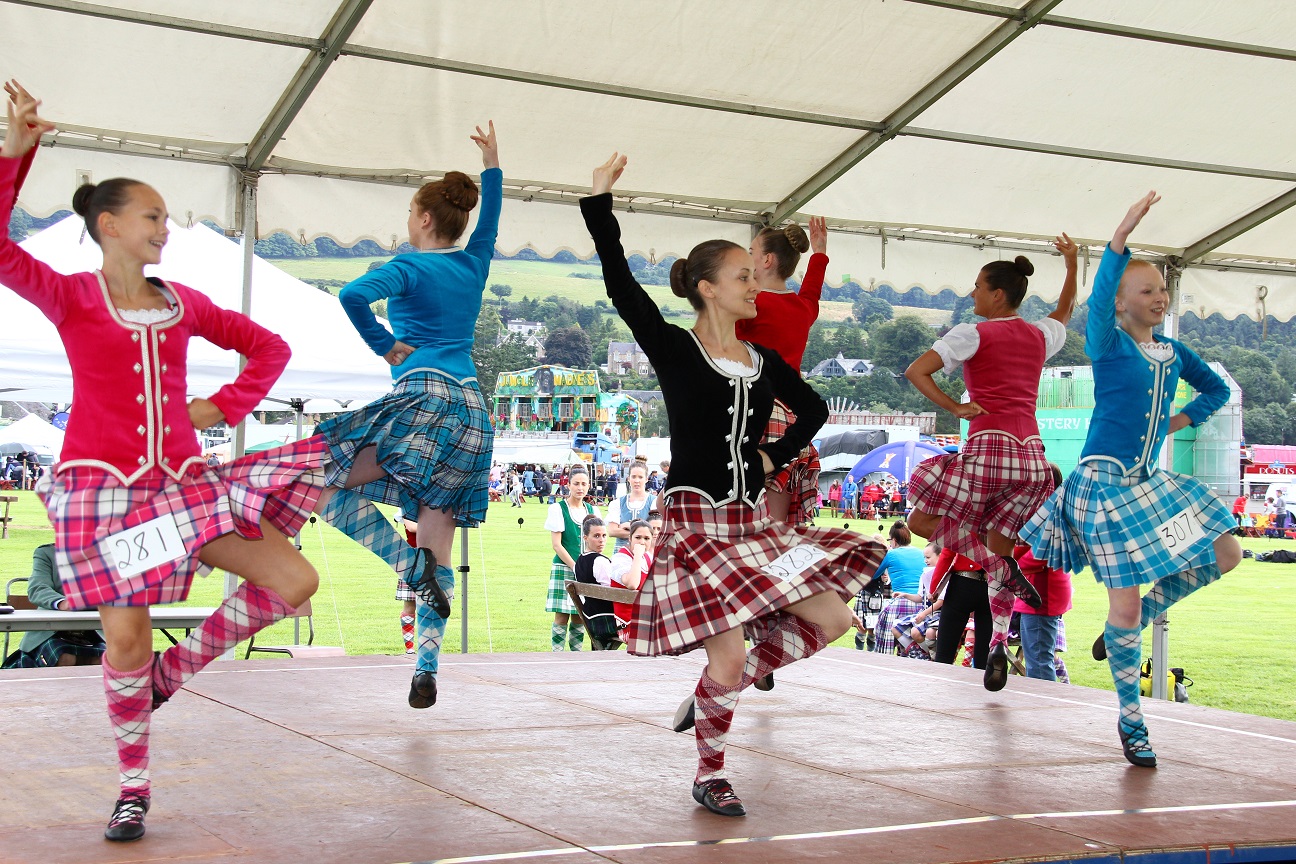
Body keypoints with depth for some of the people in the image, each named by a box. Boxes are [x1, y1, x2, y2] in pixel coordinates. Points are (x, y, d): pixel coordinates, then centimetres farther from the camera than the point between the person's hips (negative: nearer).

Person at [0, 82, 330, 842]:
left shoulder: (183, 304, 11)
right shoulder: (70, 298, 1)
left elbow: (269, 348, 21)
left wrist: (225, 406, 8)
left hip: (182, 481, 4)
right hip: (101, 486, -4)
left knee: (295, 582, -6)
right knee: (126, 641, -5)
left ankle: (175, 668, 14)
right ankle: (134, 787, 16)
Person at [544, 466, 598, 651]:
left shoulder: (592, 510, 12)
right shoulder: (558, 509, -2)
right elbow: (556, 544, -6)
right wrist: (575, 567, -13)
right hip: (564, 568, -4)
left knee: (580, 618, 6)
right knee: (562, 617, -5)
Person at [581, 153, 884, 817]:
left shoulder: (764, 362, 9)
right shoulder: (674, 350, -6)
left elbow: (814, 408, 25)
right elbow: (621, 285, -17)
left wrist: (776, 455, 11)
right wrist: (599, 201, -19)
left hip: (754, 520, 7)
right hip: (696, 520, -6)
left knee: (832, 619, 1)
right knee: (729, 657, -11)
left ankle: (713, 692, 16)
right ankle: (708, 775, 14)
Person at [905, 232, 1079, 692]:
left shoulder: (974, 335, -1)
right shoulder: (1040, 336, 15)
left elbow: (916, 371, -9)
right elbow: (1066, 309, 39)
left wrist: (955, 408, -4)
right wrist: (1072, 262, 44)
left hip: (989, 447, -6)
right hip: (1032, 451, 6)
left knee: (923, 520, 10)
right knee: (997, 546, 14)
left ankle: (1004, 570, -5)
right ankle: (998, 649, 7)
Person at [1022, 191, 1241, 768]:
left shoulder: (1174, 353, 10)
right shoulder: (1107, 345, -8)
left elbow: (1218, 390, 26)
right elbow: (1098, 301, -30)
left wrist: (1181, 420, 10)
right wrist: (1123, 234, -41)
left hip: (1149, 482, 7)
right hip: (1103, 481, -6)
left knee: (1225, 555, 0)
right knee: (1124, 601, -5)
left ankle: (1136, 620, 17)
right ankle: (1130, 719, 9)